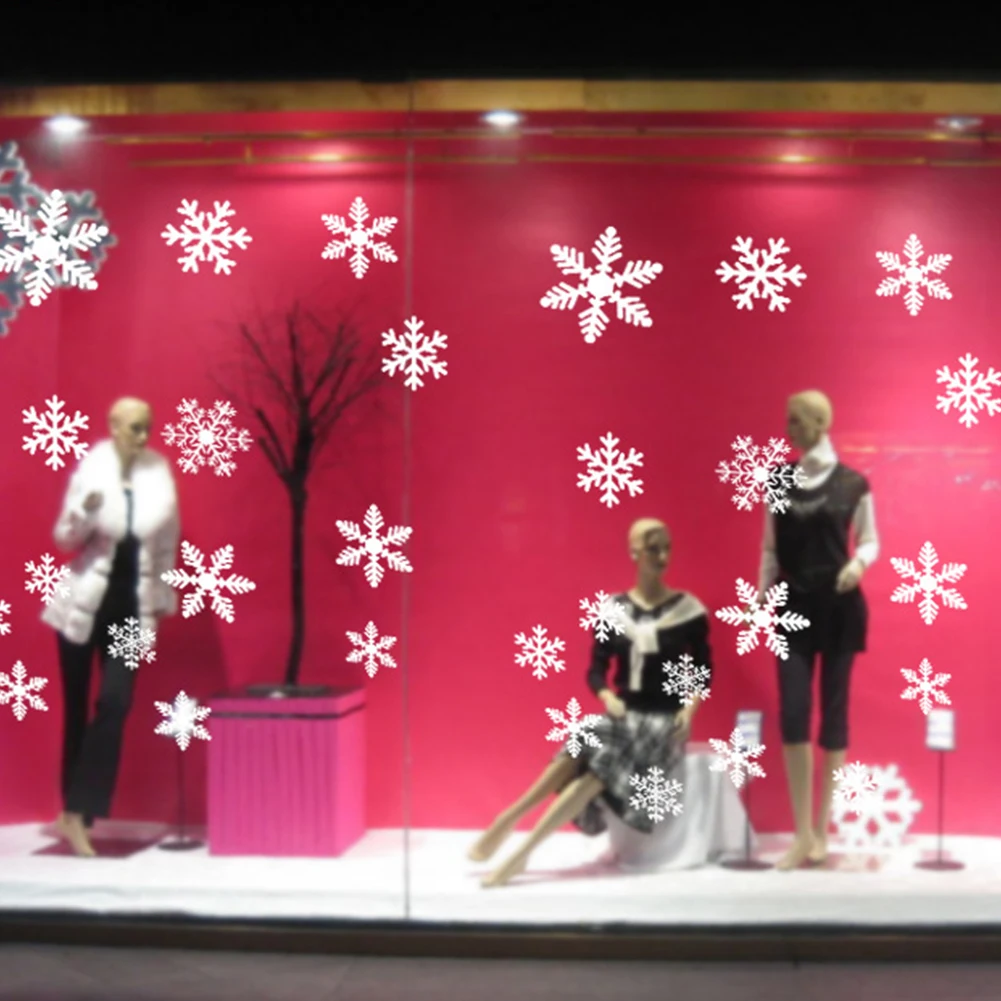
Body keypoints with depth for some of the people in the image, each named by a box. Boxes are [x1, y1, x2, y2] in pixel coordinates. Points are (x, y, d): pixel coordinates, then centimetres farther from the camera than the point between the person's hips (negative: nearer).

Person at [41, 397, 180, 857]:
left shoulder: (159, 473, -1)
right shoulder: (90, 470, -6)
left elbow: (167, 540, 7)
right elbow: (64, 539, -4)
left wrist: (162, 597, 10)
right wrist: (85, 512, -24)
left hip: (130, 606, 1)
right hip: (83, 603, -1)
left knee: (114, 705, -10)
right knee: (76, 709, 7)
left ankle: (77, 814, -4)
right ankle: (73, 811, 20)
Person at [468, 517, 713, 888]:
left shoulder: (689, 609, -2)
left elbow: (703, 673, 1)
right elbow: (596, 670, 6)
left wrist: (690, 709, -16)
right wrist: (607, 697, -14)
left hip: (666, 720, -3)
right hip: (624, 714, 3)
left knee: (602, 760, -30)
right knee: (581, 748, -31)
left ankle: (523, 849, -36)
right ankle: (509, 821, -28)